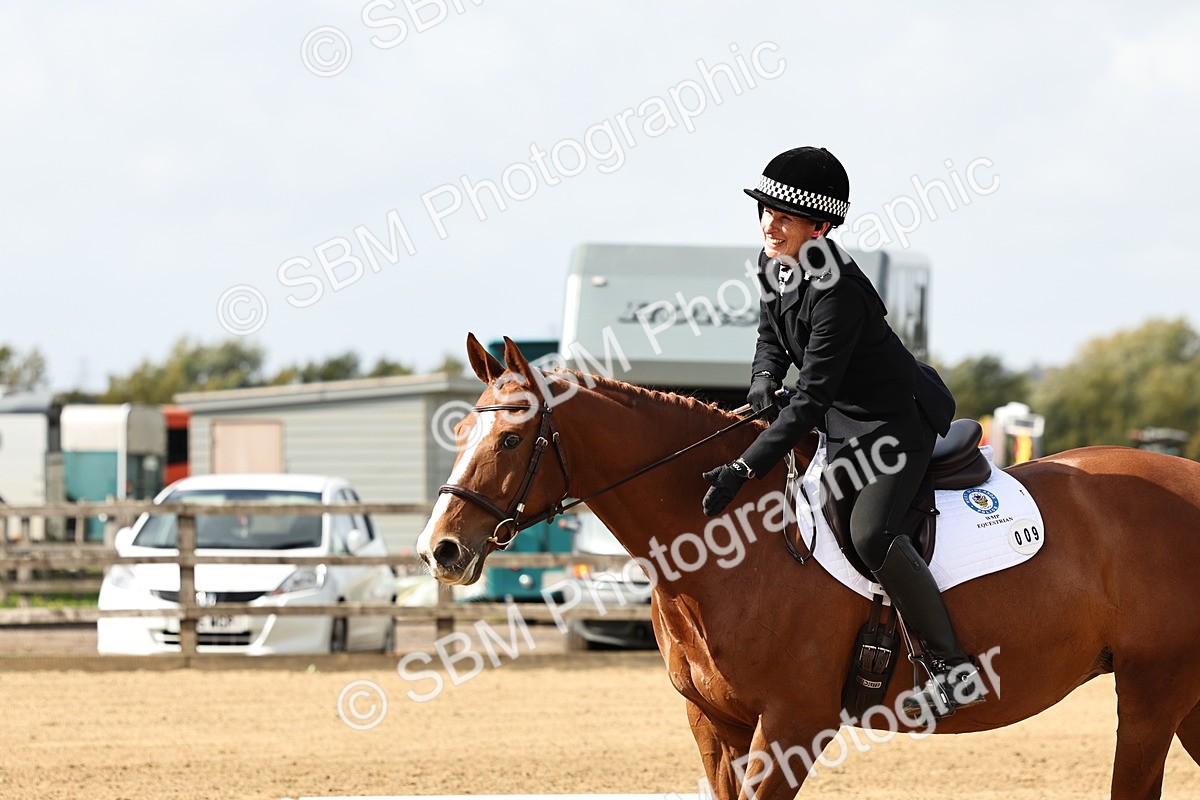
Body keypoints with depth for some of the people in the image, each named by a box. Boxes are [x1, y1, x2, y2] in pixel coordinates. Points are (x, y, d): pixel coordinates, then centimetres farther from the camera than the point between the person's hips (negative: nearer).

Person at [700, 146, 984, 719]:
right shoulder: (773, 264, -3)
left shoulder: (835, 292, -30)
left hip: (898, 420, -10)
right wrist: (763, 386, -8)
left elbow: (810, 400, -31)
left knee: (869, 532, -29)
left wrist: (744, 471, -35)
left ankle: (952, 668, -22)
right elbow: (771, 339, 15)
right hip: (842, 421, 10)